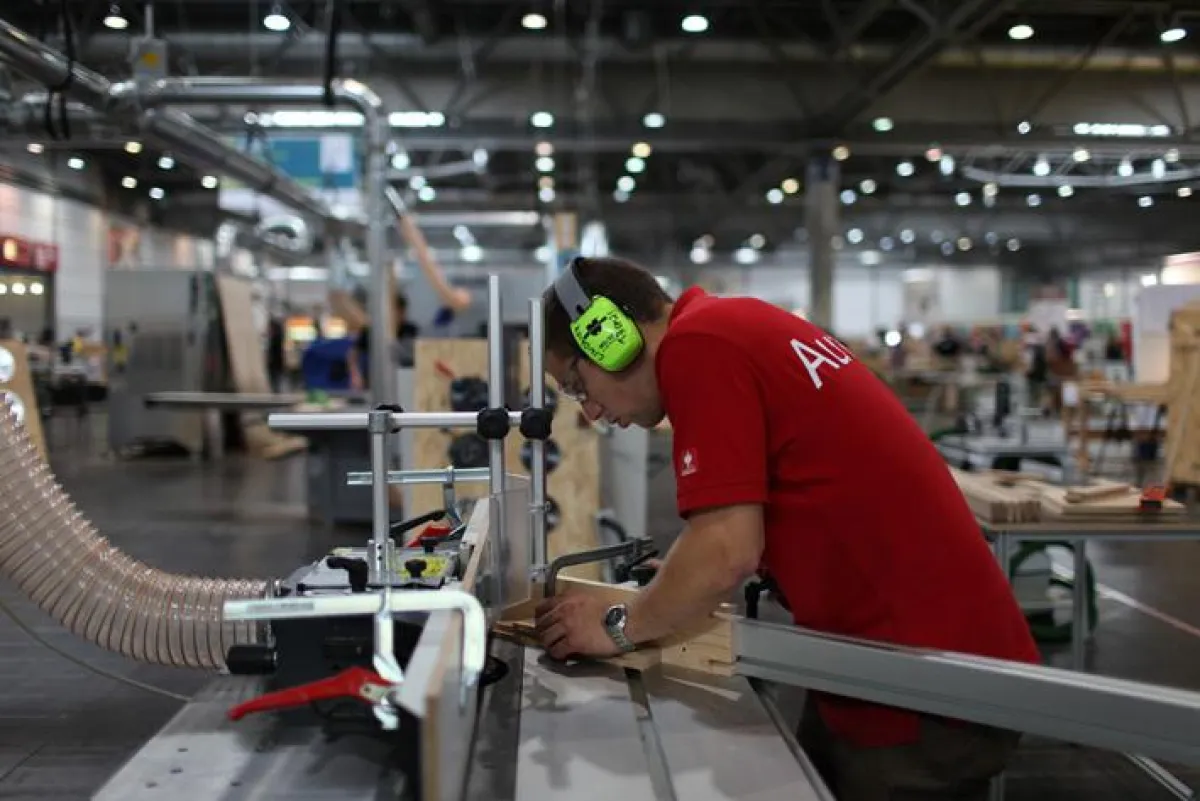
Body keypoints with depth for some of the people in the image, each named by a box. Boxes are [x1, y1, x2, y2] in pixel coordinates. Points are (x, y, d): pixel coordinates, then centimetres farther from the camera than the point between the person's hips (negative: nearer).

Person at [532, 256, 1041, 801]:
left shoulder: (696, 345, -17)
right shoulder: (730, 326, 12)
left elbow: (729, 549, -22)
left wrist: (619, 627, -6)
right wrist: (685, 585, 17)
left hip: (921, 672, -9)